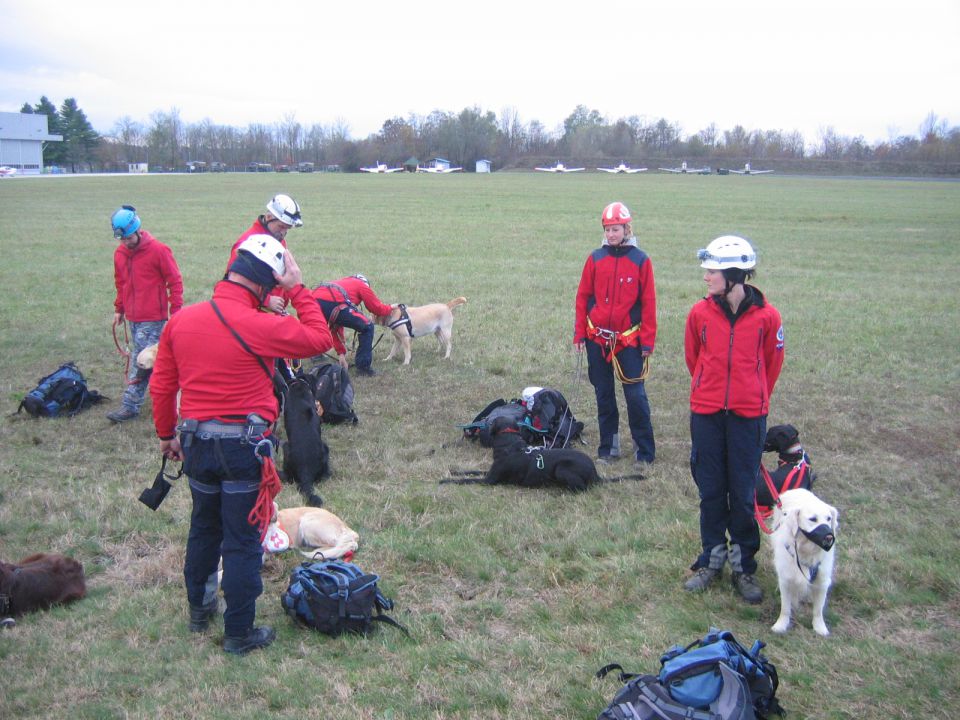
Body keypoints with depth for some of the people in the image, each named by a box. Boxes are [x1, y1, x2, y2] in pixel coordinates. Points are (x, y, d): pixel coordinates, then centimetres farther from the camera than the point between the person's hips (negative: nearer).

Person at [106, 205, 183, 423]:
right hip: (133, 318, 7)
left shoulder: (158, 250, -11)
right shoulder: (120, 253, 9)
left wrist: (175, 311, -9)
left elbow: (175, 281, -7)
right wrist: (119, 309, 20)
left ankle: (130, 405, -1)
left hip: (152, 319, -7)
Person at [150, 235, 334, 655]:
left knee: (204, 526, 25)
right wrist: (298, 290, -3)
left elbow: (160, 387, 6)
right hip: (243, 444, -5)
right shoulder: (260, 327, -20)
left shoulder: (181, 320, -2)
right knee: (242, 541, 7)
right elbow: (320, 339, -7)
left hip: (194, 442, 6)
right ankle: (239, 633, 17)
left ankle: (198, 609, 41)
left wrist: (166, 435, 19)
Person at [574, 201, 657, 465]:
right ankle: (608, 448, 23)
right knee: (604, 394, 11)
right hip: (597, 339, 3)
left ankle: (644, 451, 7)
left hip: (628, 341, -3)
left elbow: (648, 303, -2)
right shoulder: (595, 258, 4)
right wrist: (579, 334, 2)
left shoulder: (641, 260, -3)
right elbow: (583, 297, 7)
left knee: (636, 396, -4)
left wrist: (647, 341, -5)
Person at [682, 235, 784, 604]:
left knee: (743, 493, 5)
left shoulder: (766, 316, -10)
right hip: (706, 413, 2)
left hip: (748, 416, -2)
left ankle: (744, 566, 19)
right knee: (710, 490, 10)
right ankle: (711, 559, 25)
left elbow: (772, 363, 5)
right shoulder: (700, 313, -5)